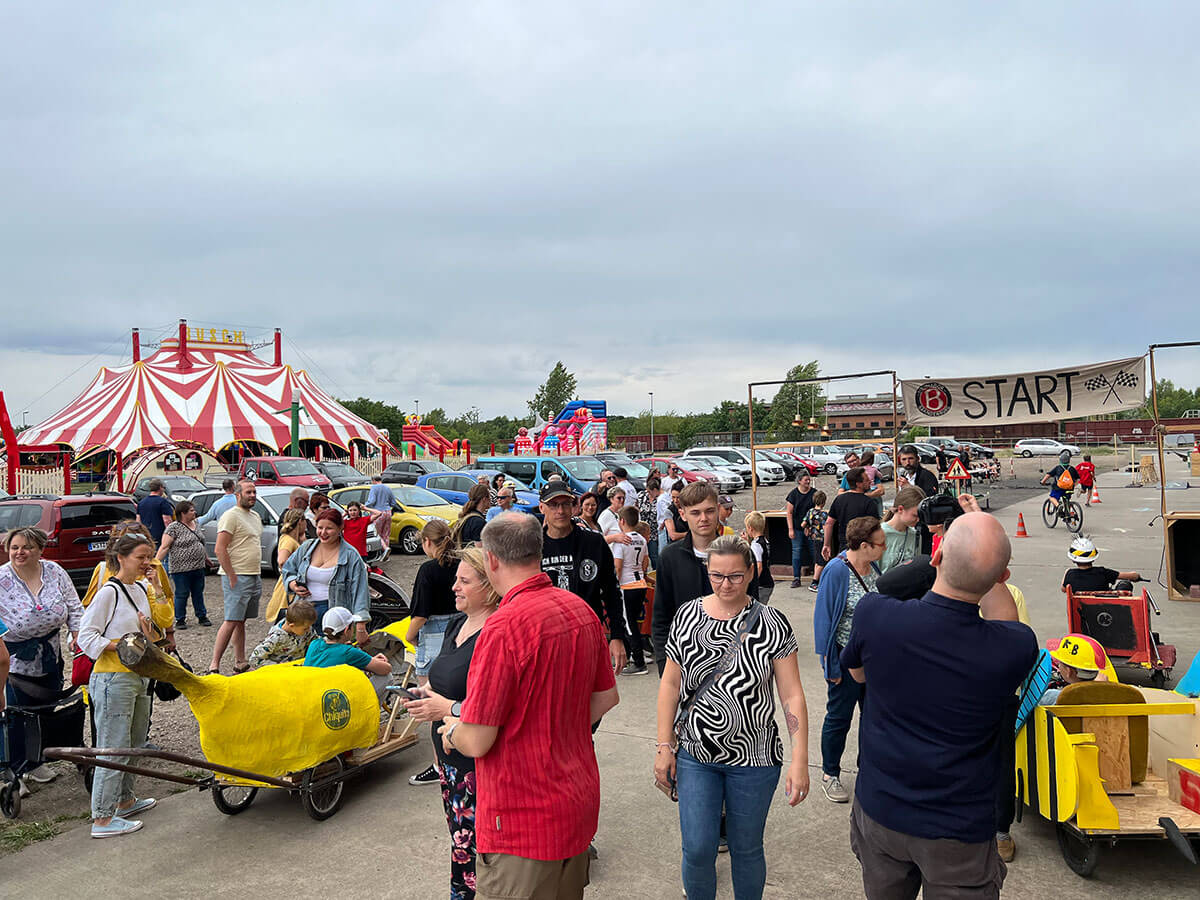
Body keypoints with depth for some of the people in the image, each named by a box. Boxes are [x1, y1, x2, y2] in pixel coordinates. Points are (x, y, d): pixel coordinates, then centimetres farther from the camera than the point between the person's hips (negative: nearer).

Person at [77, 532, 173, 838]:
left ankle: (125, 800, 35)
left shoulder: (142, 588, 9)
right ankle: (102, 818, 4)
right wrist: (122, 646, -23)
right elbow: (86, 635, -15)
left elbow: (165, 620, 13)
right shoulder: (109, 592, -13)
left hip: (139, 677, 9)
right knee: (113, 748, -4)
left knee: (133, 743, 19)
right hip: (112, 679, -9)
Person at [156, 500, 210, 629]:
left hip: (198, 568, 6)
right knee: (182, 594, 2)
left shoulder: (195, 524, 12)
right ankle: (180, 620, 13)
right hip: (181, 569, -6)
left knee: (198, 593, 13)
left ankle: (202, 617, 21)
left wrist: (206, 558, 30)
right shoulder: (174, 527, -9)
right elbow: (164, 547, -13)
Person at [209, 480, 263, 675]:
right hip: (237, 577, -8)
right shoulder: (231, 516, -11)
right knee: (231, 621, -10)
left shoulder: (256, 516, 17)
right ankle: (214, 666, -7)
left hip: (255, 577, 8)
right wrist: (232, 578, -19)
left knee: (241, 621, 13)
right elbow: (220, 549, -17)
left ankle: (240, 663, 18)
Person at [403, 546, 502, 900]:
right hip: (450, 755, 9)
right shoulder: (458, 623, 9)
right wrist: (427, 692, 4)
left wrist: (450, 709, -21)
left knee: (469, 849, -2)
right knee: (458, 836, 18)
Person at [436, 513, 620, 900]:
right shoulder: (581, 610, 1)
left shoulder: (504, 627, -25)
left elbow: (477, 742, -22)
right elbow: (607, 697, 13)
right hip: (580, 806, 8)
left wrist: (453, 731, -1)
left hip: (523, 821, -8)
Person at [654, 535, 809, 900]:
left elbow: (792, 695, -8)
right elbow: (671, 683, 2)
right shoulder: (687, 616, -3)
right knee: (697, 850, 3)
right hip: (694, 755, 1)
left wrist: (800, 761, -13)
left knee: (747, 849, 13)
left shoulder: (772, 624, -8)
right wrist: (664, 747, -2)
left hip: (754, 758, -1)